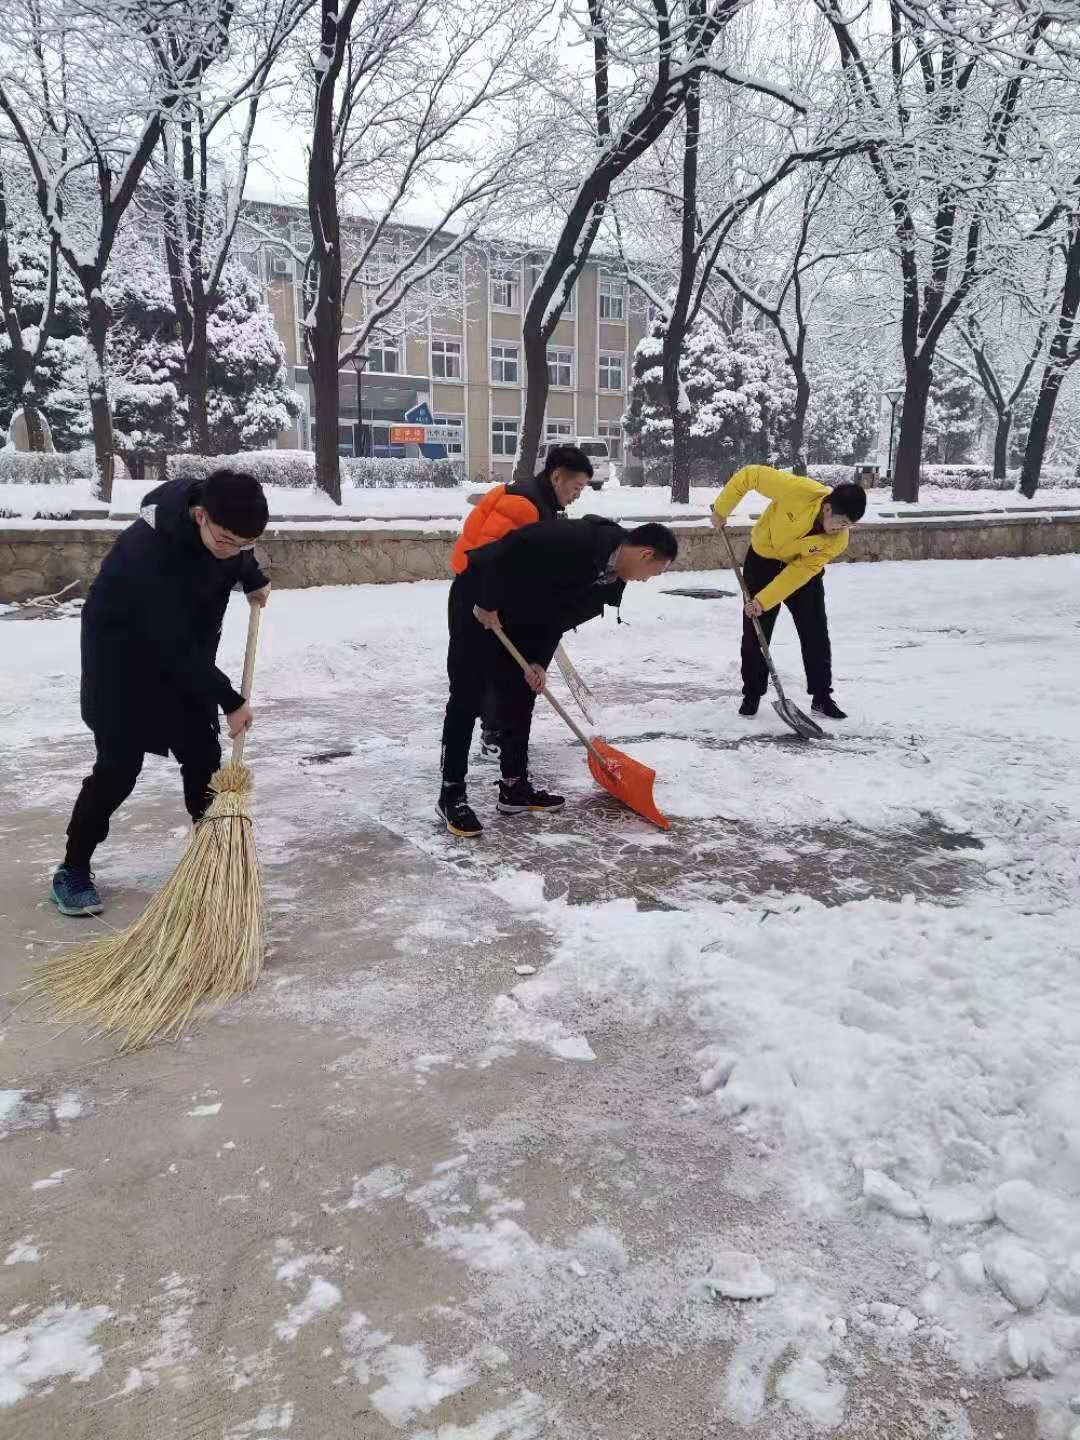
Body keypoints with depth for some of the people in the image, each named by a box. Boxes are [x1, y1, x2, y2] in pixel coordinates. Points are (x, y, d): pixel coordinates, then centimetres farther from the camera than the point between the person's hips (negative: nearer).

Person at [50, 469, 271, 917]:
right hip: (122, 657, -6)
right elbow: (174, 646, -31)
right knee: (119, 767, -5)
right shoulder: (147, 552, -37)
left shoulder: (220, 517, -16)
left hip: (182, 653, 7)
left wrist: (253, 577, 3)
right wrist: (229, 699, -25)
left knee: (203, 757, 5)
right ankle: (73, 870, 11)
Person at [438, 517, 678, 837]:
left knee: (520, 698, 9)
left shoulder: (612, 578, 0)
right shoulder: (575, 540, -29)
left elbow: (559, 617, 4)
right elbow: (506, 550, -29)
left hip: (518, 618, 9)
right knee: (467, 697, -7)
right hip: (479, 601, -9)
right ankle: (451, 794, -2)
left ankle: (515, 787, 18)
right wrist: (487, 603, -22)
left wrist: (539, 661, -6)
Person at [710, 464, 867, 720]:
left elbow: (800, 572, -24)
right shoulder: (798, 491, -35)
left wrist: (764, 600, -28)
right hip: (763, 559, -1)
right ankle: (752, 695, 16)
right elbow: (749, 475, -24)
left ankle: (822, 698, 10)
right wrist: (721, 510, -16)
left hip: (804, 568, 2)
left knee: (816, 634, -3)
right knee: (755, 633, 1)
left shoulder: (838, 541, -25)